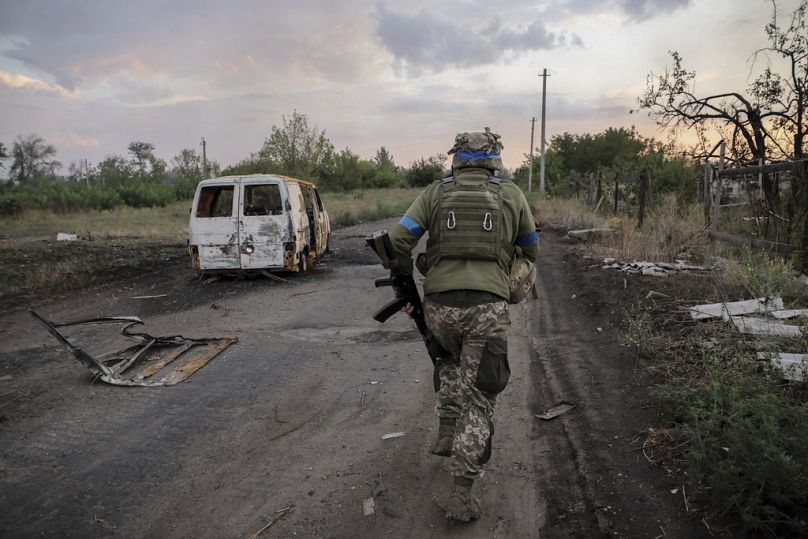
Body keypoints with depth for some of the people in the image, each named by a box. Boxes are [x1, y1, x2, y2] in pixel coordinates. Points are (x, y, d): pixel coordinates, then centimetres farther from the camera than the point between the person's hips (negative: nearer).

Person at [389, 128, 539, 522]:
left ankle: (447, 434, 35)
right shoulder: (511, 195, 9)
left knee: (450, 364, 33)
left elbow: (398, 241, -1)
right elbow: (531, 250, 19)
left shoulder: (435, 192, 7)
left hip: (439, 305, 2)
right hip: (488, 308, -1)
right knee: (478, 398, 5)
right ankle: (462, 493, 5)